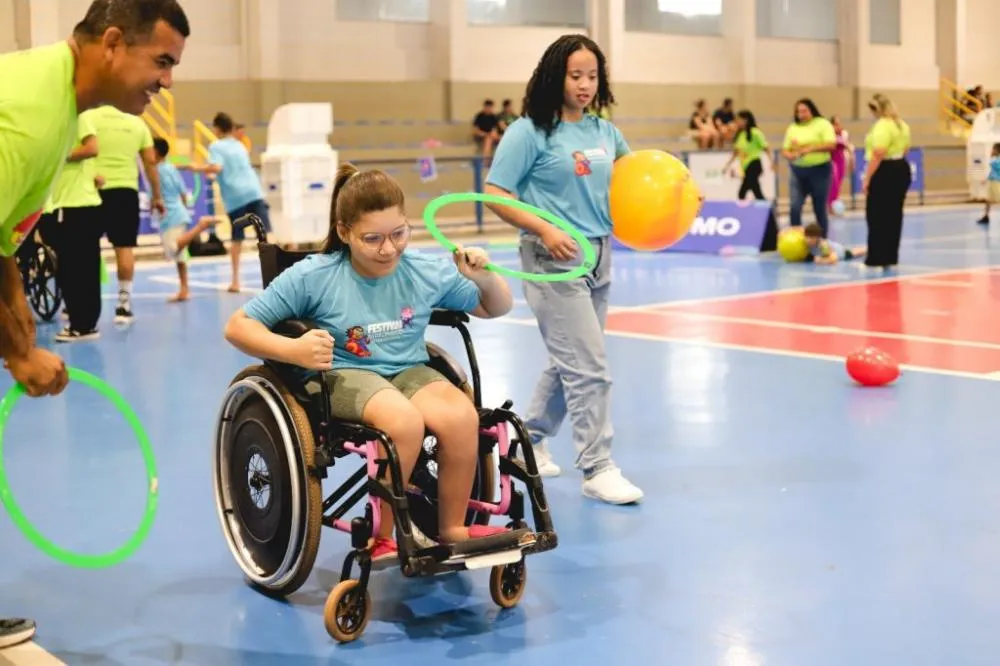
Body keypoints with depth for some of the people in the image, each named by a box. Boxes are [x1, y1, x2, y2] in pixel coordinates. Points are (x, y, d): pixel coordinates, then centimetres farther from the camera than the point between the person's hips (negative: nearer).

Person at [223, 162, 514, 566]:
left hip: (411, 371, 4)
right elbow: (238, 326, -7)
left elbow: (496, 308, 15)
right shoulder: (312, 277, -9)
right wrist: (294, 351, -25)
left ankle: (452, 529, -7)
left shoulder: (429, 272, 0)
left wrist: (484, 278, -10)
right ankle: (381, 535, -15)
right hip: (344, 376, -3)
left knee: (461, 417, -29)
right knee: (404, 421, -36)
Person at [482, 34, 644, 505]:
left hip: (599, 255, 7)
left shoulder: (604, 131, 9)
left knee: (570, 361, 16)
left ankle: (531, 441, 34)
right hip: (555, 258, -7)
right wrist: (544, 230, -22)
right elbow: (496, 194, -11)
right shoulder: (530, 132, -9)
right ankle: (596, 470, -2)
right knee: (589, 368, -10)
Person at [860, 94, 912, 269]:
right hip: (901, 170, 10)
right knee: (894, 215, 12)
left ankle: (876, 260, -3)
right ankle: (890, 258, 16)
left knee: (877, 216, -3)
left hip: (884, 172, -9)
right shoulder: (902, 125, 12)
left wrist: (867, 179, -21)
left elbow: (878, 155, -24)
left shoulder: (882, 126, -18)